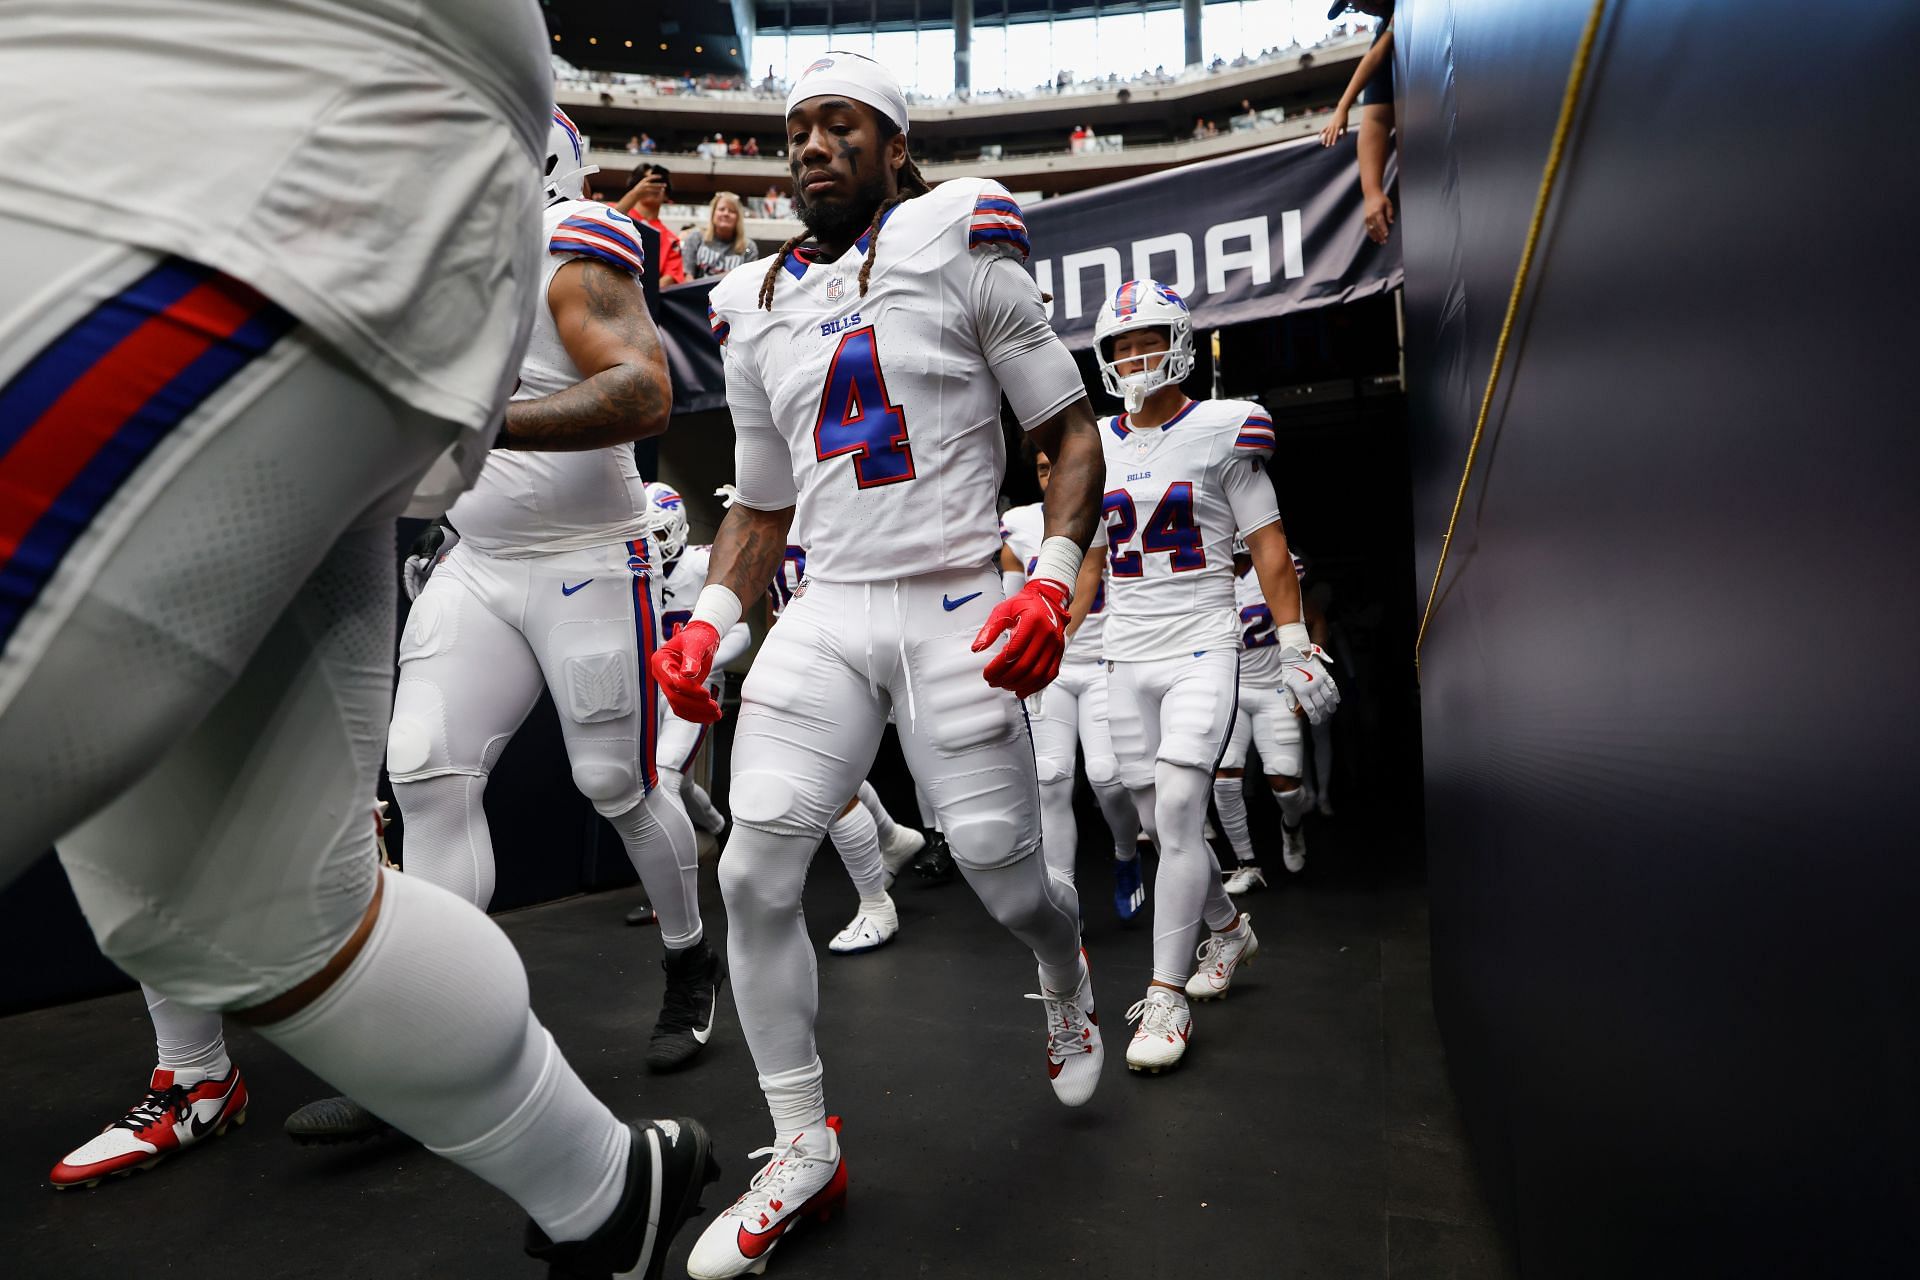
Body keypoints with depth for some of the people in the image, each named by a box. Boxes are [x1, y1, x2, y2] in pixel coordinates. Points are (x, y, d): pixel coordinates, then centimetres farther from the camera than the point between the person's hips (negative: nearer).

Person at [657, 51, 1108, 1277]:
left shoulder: (959, 243, 0)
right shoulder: (758, 307, 14)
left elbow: (1074, 433, -1)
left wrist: (1054, 581, -16)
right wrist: (707, 623, 2)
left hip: (955, 610, -4)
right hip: (825, 615, 4)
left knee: (1005, 877, 1)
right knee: (755, 873, -6)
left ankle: (1067, 973, 41)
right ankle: (806, 1149, 14)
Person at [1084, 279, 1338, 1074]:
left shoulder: (1222, 431, -2)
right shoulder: (1097, 446, 11)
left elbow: (1268, 547, 0)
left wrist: (1296, 649, -3)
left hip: (1203, 649, -5)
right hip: (1127, 658, 5)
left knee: (1178, 809, -16)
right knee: (1160, 823, 9)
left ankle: (1167, 998, -6)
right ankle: (1229, 928, 35)